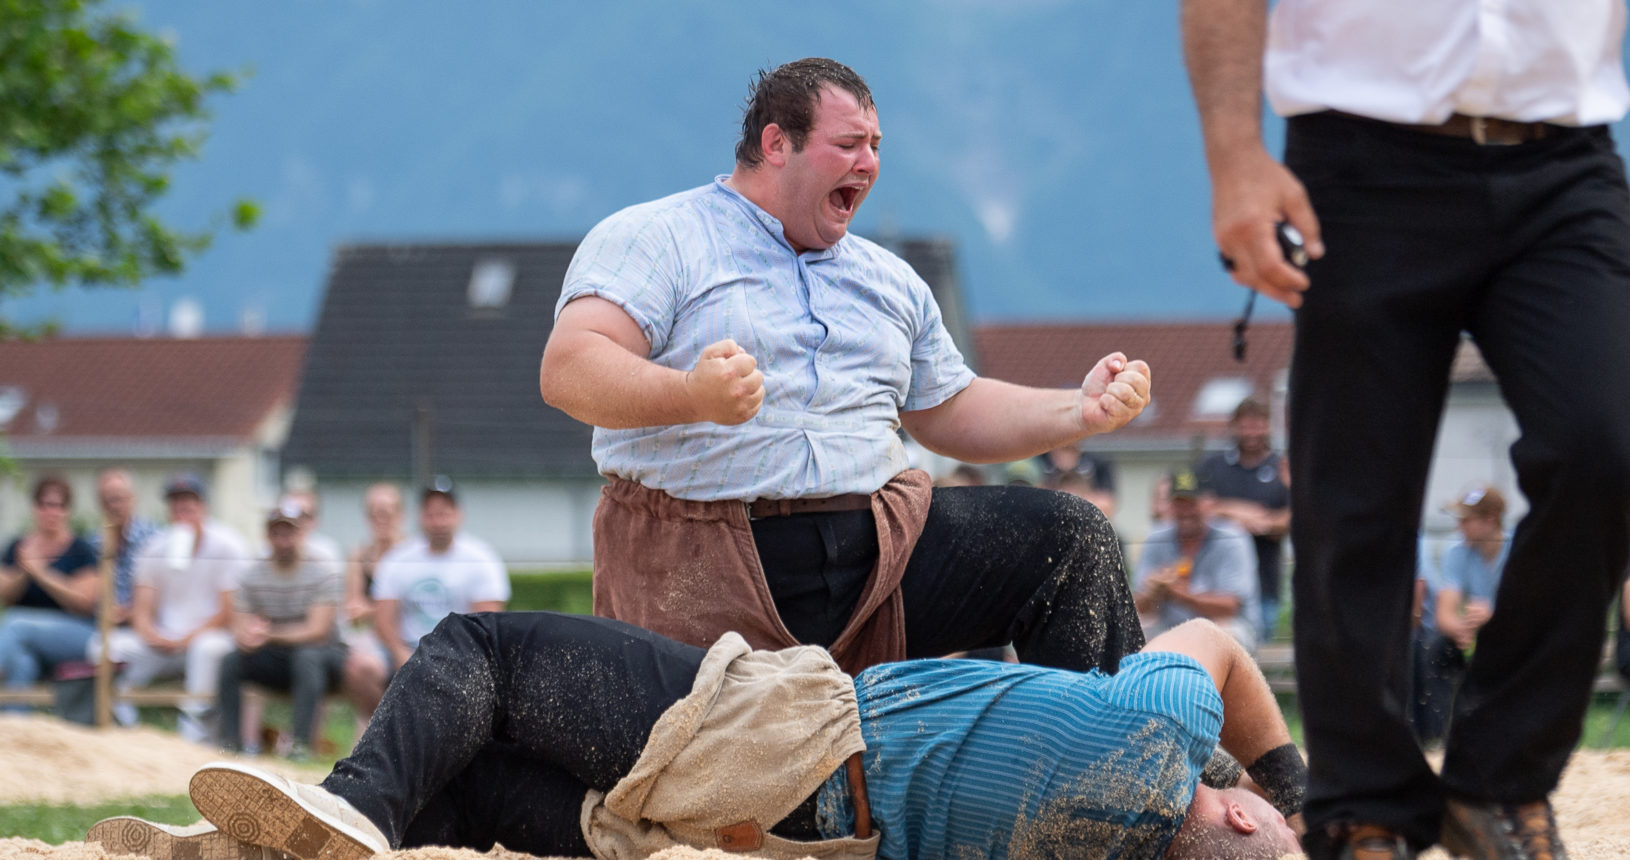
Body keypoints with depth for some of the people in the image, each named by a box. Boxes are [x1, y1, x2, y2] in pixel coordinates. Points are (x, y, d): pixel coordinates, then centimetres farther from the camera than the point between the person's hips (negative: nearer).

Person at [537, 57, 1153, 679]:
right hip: (706, 569, -5)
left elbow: (952, 413, 30)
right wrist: (692, 394, -32)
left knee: (1070, 537, -8)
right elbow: (568, 370, -11)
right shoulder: (655, 239, 4)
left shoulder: (889, 279, 26)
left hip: (880, 547, 5)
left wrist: (1081, 412, 12)